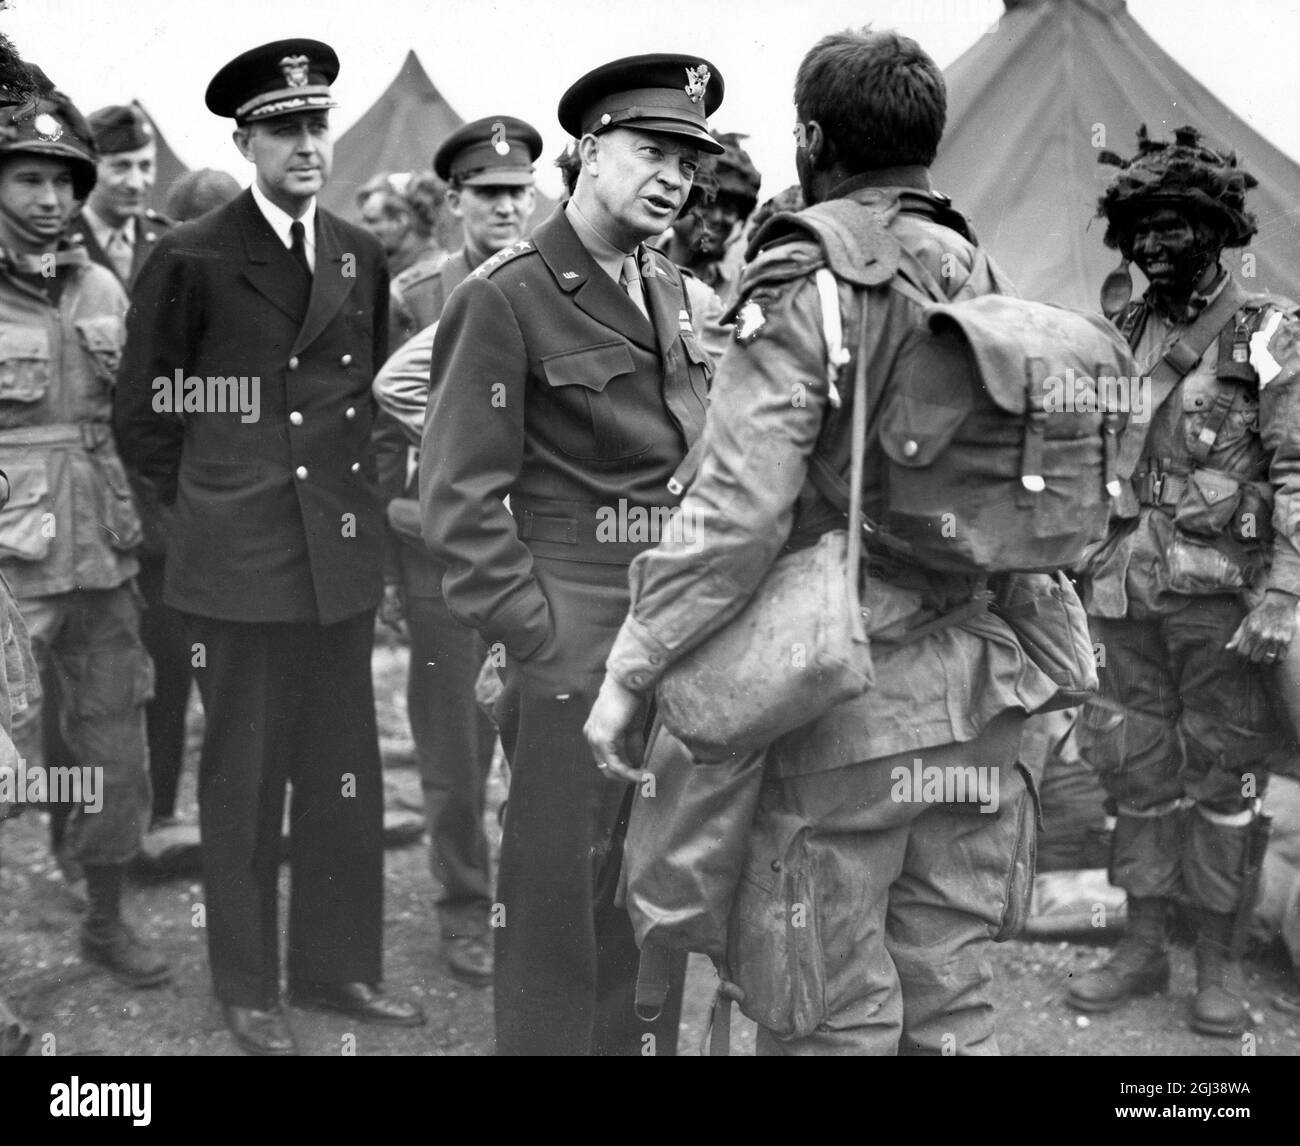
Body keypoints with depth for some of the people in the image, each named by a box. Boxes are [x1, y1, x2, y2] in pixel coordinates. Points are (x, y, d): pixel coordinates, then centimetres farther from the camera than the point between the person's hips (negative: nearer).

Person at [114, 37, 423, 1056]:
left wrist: (352, 492, 13)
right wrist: (204, 504, 7)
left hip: (344, 554, 4)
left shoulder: (362, 257, 9)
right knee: (245, 777, 5)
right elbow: (143, 413, 3)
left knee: (346, 773, 10)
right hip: (239, 559, -4)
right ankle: (248, 989, 19)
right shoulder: (192, 259, -5)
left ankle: (337, 966, 25)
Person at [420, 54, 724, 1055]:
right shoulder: (508, 296, -9)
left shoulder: (670, 289, 12)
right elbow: (460, 500, -11)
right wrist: (537, 642, -14)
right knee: (559, 900, 4)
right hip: (577, 643, -6)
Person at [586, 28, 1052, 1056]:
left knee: (835, 1023, 6)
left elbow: (737, 511, -19)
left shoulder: (805, 280, -12)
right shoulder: (978, 277, 9)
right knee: (952, 1002, 17)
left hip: (843, 705, -7)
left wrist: (630, 672, -12)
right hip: (977, 697, 7)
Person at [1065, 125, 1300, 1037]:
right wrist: (1080, 566, 15)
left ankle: (1220, 961, 17)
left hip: (1222, 598, -5)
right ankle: (1143, 946, 24)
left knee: (1223, 774, 4)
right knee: (1137, 770, 11)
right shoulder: (1122, 335, 11)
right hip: (1127, 593, 5)